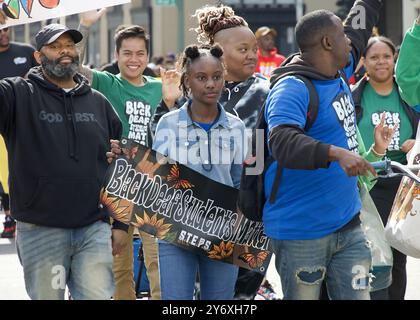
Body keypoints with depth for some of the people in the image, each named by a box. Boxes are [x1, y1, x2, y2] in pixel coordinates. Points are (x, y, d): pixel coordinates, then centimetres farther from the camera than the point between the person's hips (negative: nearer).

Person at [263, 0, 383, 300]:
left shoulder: (339, 73, 9)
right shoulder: (291, 89, -17)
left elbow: (359, 30, 28)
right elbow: (282, 142, -33)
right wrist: (336, 153, -44)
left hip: (348, 226, 8)